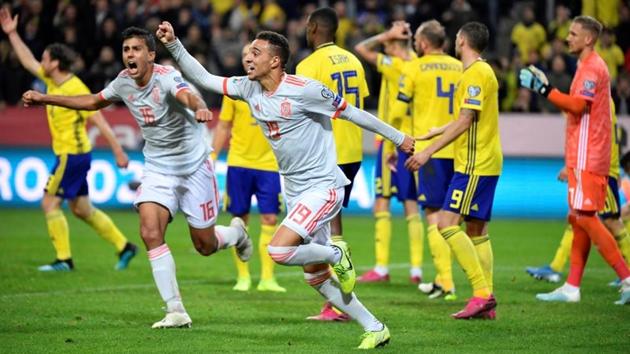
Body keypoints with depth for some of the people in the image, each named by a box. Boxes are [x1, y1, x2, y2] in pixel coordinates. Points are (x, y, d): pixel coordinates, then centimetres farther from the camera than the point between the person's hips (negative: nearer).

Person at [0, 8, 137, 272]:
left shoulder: (75, 89, -19)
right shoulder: (52, 81, 6)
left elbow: (99, 121, -19)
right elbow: (28, 62, 20)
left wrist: (118, 152, -20)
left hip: (72, 155, -9)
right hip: (68, 154, 9)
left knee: (49, 204, -6)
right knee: (80, 209, 12)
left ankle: (64, 259, -2)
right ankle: (124, 247, 16)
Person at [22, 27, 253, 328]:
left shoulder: (167, 77, -23)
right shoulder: (124, 82, -4)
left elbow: (188, 95, -47)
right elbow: (94, 102, 17)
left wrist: (200, 108, -71)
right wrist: (44, 99, 17)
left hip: (194, 167, -4)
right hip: (158, 170, 4)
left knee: (205, 246, 4)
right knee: (150, 232, -19)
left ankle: (236, 232, 42)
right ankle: (176, 312, -13)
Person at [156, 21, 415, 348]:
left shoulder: (304, 90, -17)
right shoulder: (249, 88, 3)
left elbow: (351, 112, -8)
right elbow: (204, 79, 6)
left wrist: (397, 137, 0)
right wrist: (173, 44, -5)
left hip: (323, 187, -8)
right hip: (296, 193, 8)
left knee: (279, 250, -24)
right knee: (315, 277, 9)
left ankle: (337, 255, 2)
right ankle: (375, 329, 20)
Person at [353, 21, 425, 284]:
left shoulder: (394, 65, -12)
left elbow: (361, 48, -9)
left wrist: (389, 34, -5)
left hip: (393, 141, -7)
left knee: (382, 203, -2)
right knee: (411, 206, 8)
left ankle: (381, 268, -4)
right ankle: (416, 270, 5)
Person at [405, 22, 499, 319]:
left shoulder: (476, 73, -13)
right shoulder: (481, 72, 17)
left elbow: (465, 122, -19)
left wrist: (428, 151, -19)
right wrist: (439, 131, 41)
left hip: (474, 165, -10)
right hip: (485, 162, 10)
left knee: (447, 223, -14)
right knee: (476, 230, 10)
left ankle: (482, 292, -18)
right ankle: (486, 303, 8)